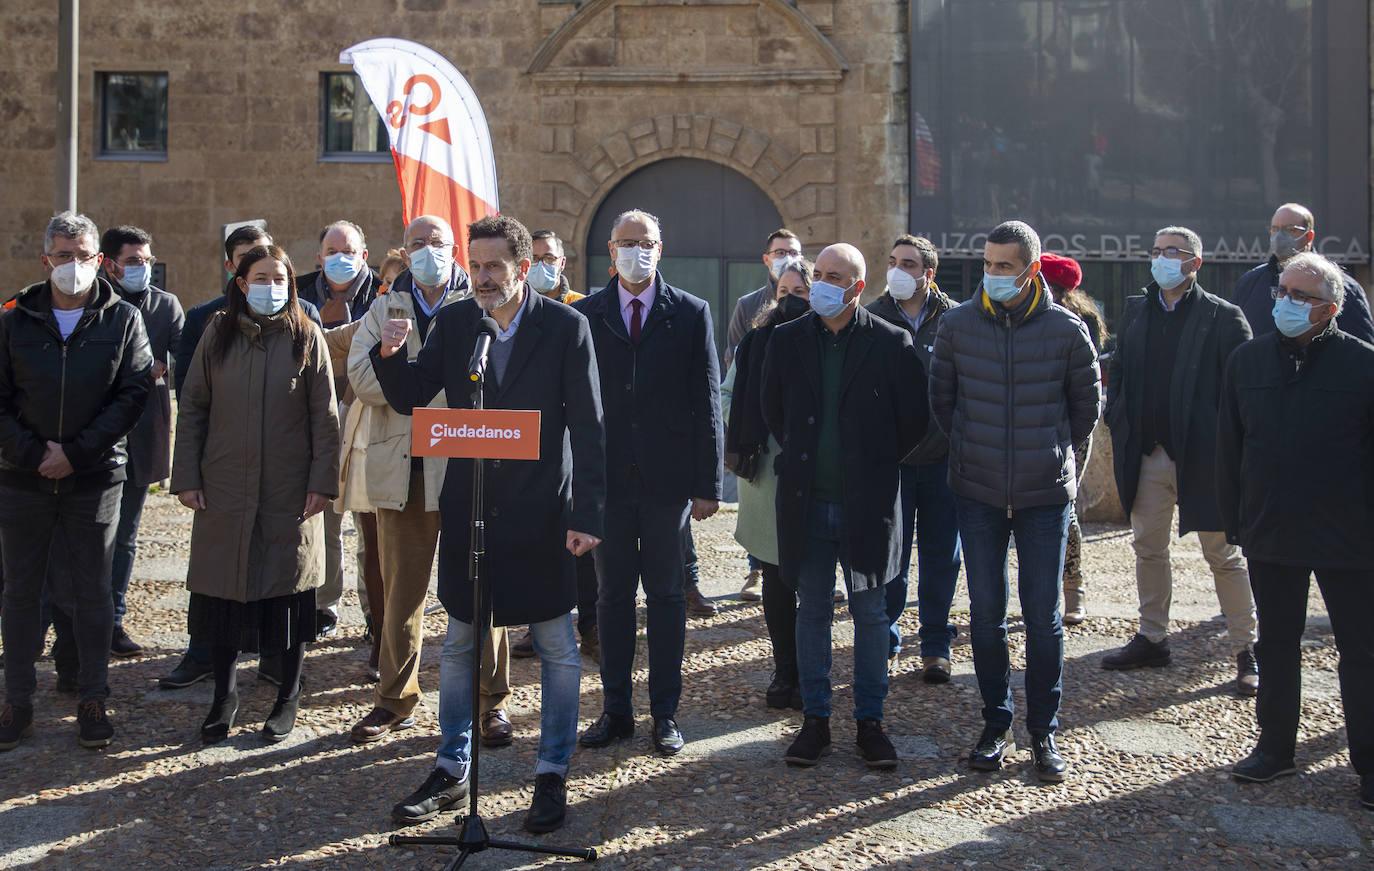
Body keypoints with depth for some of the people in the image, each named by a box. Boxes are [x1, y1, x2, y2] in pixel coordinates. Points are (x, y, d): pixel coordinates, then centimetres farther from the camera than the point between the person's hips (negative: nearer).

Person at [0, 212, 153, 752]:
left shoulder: (123, 321, 2)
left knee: (92, 590, 4)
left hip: (95, 479, -1)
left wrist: (76, 452, -11)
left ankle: (92, 700, 14)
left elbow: (134, 394, -5)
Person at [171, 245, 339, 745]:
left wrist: (322, 481, -7)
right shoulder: (218, 334, 5)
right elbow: (192, 408, 6)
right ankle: (224, 695, 20)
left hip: (290, 492, -1)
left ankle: (289, 697, 19)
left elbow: (324, 416, 0)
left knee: (290, 590, 4)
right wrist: (186, 477, 0)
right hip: (224, 488, 2)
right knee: (222, 590, 5)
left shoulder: (306, 337, 1)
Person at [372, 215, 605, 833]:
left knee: (557, 649, 6)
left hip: (542, 512, -3)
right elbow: (409, 399, 4)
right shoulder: (452, 322, 1)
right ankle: (451, 771, 28)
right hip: (468, 509, 3)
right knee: (459, 645, 14)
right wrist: (389, 356, -18)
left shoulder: (566, 327, -8)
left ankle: (552, 775, 21)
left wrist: (586, 514, -14)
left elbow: (588, 427, -8)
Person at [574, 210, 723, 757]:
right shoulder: (583, 315, 4)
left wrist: (708, 483, -4)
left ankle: (666, 713, 15)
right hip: (607, 479, 1)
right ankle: (615, 709, 18)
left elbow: (707, 403, 0)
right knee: (612, 594, 8)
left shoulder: (691, 314, 2)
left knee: (666, 594, 6)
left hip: (668, 479, -1)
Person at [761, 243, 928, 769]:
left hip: (866, 503, -2)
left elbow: (914, 417, 2)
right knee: (812, 612, 9)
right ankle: (815, 720, 18)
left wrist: (879, 464, 5)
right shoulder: (788, 340, 3)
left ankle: (870, 721, 18)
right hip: (807, 503, 2)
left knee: (870, 614, 6)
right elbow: (772, 409, 15)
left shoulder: (891, 343, -4)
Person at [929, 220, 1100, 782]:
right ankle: (996, 725, 21)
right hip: (977, 493, 1)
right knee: (986, 613, 7)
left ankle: (1044, 731, 16)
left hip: (1045, 494, -1)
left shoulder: (1066, 330, -6)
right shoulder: (957, 325, -3)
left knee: (1043, 617, 4)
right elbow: (941, 398, 11)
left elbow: (1086, 405, 9)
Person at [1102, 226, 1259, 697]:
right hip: (1147, 455, 5)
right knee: (1148, 548, 13)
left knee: (1224, 555, 3)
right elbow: (1117, 371, 16)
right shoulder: (1135, 311, 10)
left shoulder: (1223, 317, -5)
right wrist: (1119, 428, 4)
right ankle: (1152, 639, 26)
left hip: (1203, 457, -5)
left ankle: (1247, 651, 13)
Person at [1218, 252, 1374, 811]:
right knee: (1276, 643, 15)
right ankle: (1275, 748, 28)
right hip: (1271, 534, 4)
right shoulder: (1247, 361, 4)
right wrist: (1235, 522, 7)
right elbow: (1229, 446, 9)